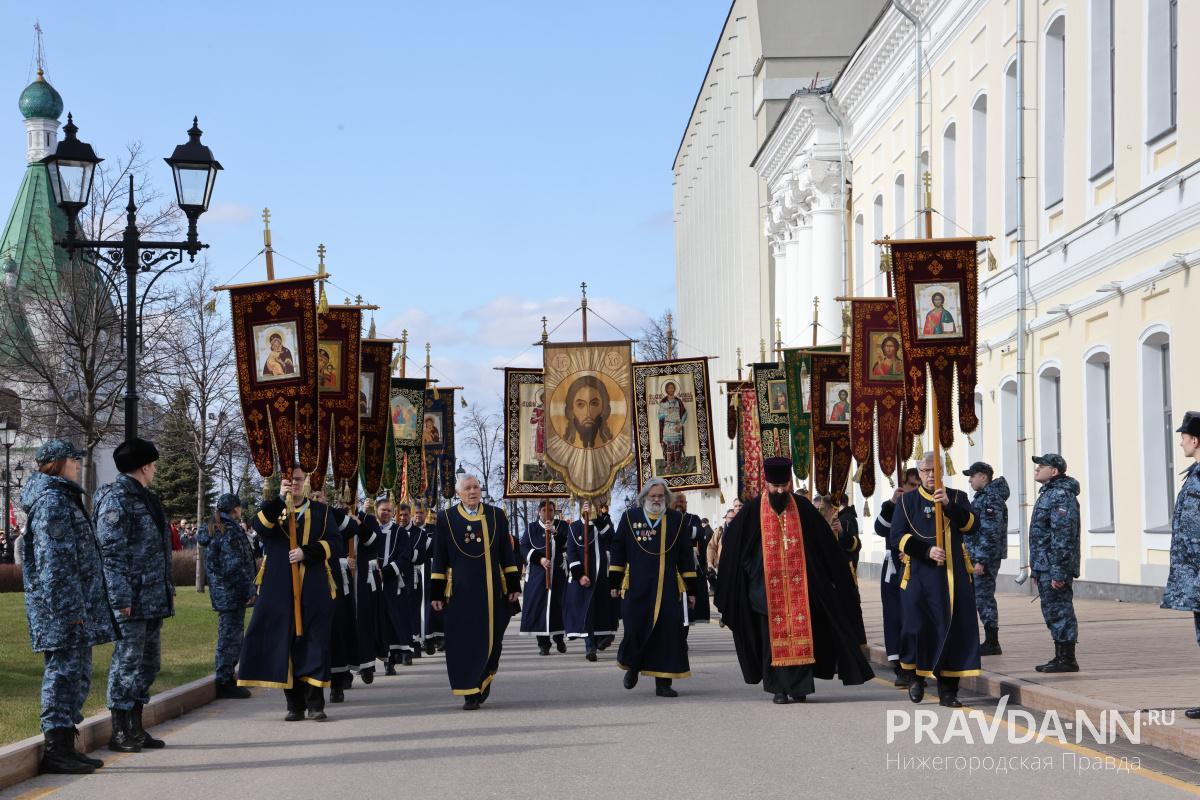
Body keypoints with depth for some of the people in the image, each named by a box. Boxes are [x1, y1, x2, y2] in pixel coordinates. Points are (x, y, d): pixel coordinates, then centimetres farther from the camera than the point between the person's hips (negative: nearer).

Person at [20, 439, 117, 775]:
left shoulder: (63, 498, 21)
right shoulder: (52, 501, -13)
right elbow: (53, 561, -19)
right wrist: (68, 609, -21)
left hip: (73, 606, 11)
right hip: (63, 605, -11)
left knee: (77, 675, 13)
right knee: (64, 672, -8)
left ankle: (64, 747, 18)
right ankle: (56, 750, -6)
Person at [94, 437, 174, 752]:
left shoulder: (146, 498, 19)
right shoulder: (117, 499, -11)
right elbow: (111, 551, -17)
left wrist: (168, 589, 21)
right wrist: (120, 597, -21)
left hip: (153, 598, 10)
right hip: (132, 601, -10)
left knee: (148, 663, 13)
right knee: (127, 662, -5)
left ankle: (135, 728, 21)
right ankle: (120, 732, 2)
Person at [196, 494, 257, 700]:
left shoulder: (212, 530, 15)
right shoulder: (231, 532, -15)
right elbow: (237, 565, -20)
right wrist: (250, 590, -15)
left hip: (220, 590, 10)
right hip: (233, 592, -10)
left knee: (229, 635, 18)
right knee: (231, 635, -6)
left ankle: (227, 677, 25)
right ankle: (225, 681, -4)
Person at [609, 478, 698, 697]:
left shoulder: (676, 519, 7)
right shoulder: (630, 517, 5)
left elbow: (686, 556, 10)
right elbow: (617, 551, 8)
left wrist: (691, 588, 8)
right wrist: (614, 581, 4)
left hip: (668, 588, 1)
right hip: (637, 588, -1)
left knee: (668, 633, -2)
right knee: (635, 630, 0)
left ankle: (663, 683, 5)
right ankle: (632, 666, 30)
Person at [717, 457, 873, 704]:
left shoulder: (803, 508, 3)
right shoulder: (753, 512, 0)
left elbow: (827, 545, 7)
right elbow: (732, 544, 8)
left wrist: (840, 578, 6)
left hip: (799, 588, 1)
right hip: (768, 589, -1)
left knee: (800, 636, -1)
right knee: (773, 637, 0)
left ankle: (799, 687, 6)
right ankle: (779, 688, 6)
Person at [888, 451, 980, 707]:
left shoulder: (957, 497, 11)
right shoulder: (907, 501, 7)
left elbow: (970, 527, -5)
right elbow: (897, 537, -2)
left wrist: (949, 505, -19)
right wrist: (927, 551, -15)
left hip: (954, 575, 1)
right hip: (921, 575, -1)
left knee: (952, 628, -3)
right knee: (917, 626, -4)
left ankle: (947, 691, 3)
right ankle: (916, 676, 22)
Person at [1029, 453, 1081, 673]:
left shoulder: (1061, 496, -15)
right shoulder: (1048, 493, 19)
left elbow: (1063, 536, -21)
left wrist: (1058, 571, -24)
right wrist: (1036, 569, 25)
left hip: (1054, 567, -11)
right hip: (1045, 566, 11)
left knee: (1059, 611, -7)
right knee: (1053, 612, 14)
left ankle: (1067, 660, -3)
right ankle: (1061, 657, 20)